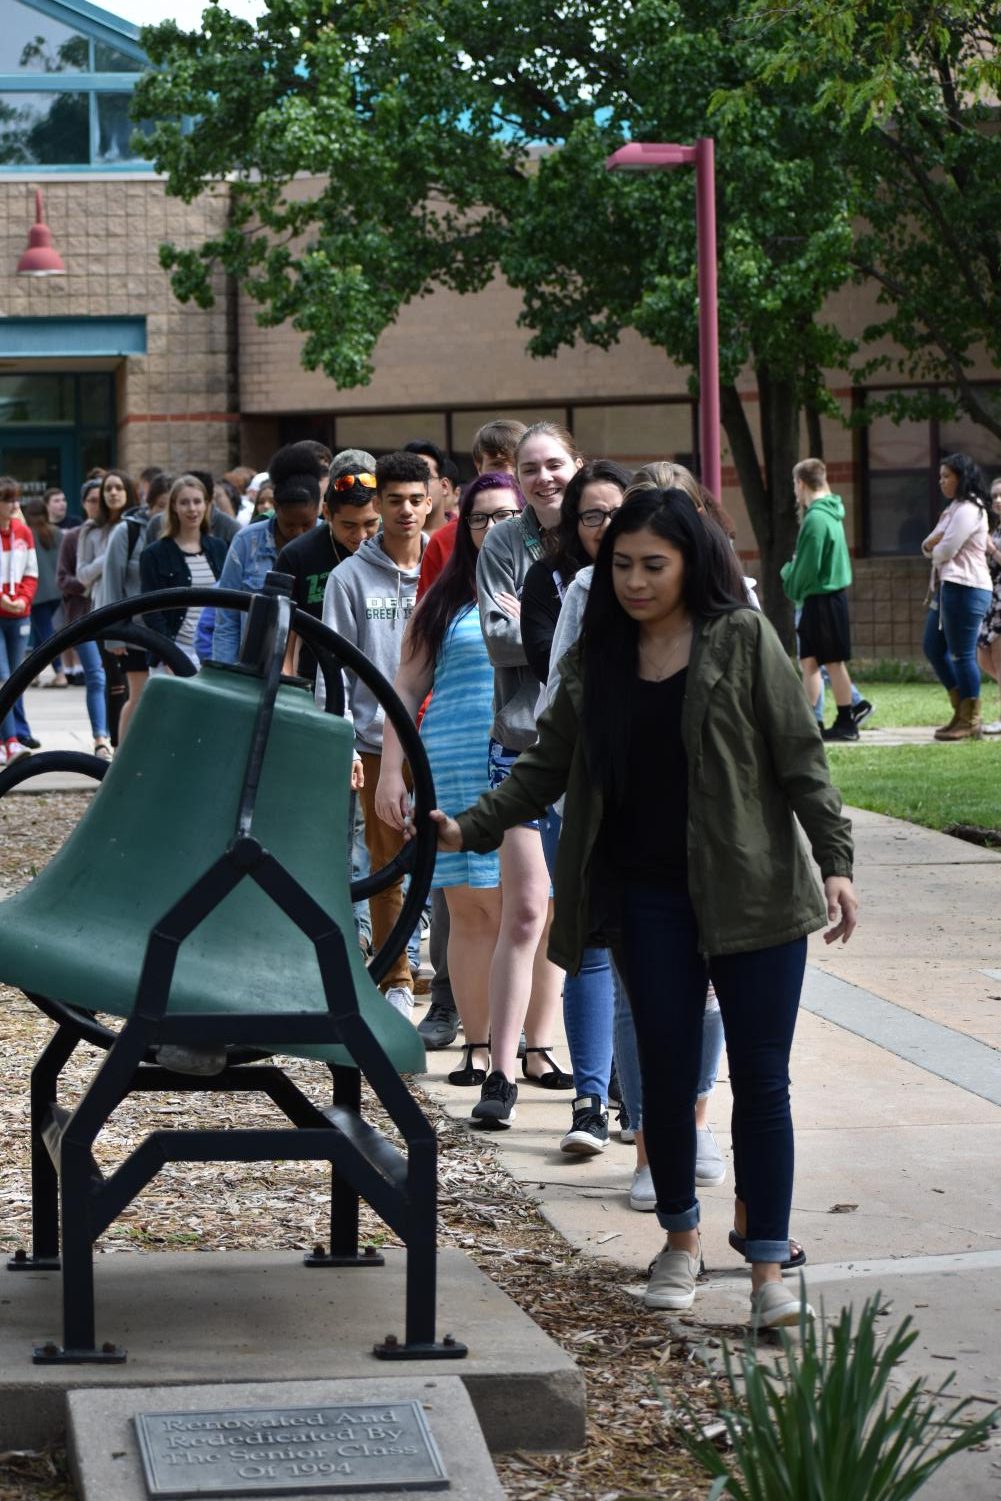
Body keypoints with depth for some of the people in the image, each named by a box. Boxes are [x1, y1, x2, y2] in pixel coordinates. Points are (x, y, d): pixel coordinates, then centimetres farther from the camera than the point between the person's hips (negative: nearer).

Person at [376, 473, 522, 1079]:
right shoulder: (447, 601, 13)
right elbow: (407, 688, 13)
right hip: (457, 772, 1)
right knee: (470, 908, -1)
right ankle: (479, 1045, 5)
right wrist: (391, 770, 5)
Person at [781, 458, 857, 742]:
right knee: (809, 661, 10)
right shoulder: (830, 513, 11)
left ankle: (846, 724, 4)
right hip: (828, 594, 9)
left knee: (832, 662, -2)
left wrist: (793, 587, -1)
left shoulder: (816, 518, -19)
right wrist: (792, 569, 7)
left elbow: (808, 567, -18)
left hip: (822, 598, -9)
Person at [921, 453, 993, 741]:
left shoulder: (968, 510, -11)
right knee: (934, 648, 13)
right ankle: (961, 711, 19)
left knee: (963, 654, -7)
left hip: (965, 588, -11)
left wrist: (935, 548, 5)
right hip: (947, 587, 11)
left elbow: (945, 551, -17)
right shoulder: (953, 509, 22)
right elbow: (930, 547, 18)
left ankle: (970, 722, -3)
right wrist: (931, 542, -5)